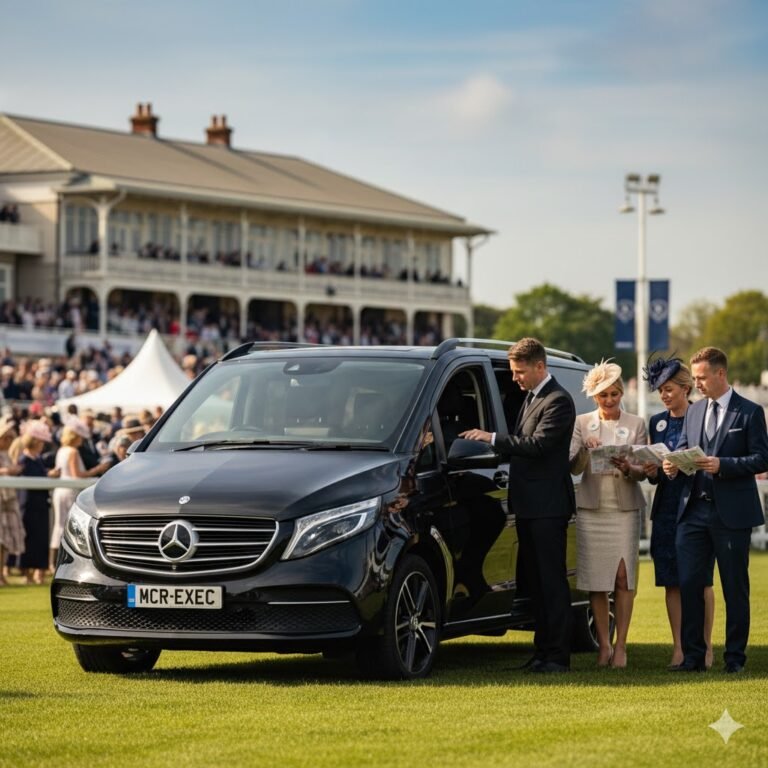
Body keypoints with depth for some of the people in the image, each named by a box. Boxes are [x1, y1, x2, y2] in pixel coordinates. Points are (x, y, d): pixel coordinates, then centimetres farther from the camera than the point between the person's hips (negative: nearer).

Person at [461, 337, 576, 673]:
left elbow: (538, 444, -23)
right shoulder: (531, 397, 18)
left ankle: (557, 655, -4)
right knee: (534, 579, 12)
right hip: (529, 504, 10)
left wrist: (493, 438, -21)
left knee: (552, 580, -6)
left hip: (548, 505, -10)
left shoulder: (558, 401, -12)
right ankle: (543, 649, 17)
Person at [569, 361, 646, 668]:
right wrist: (585, 449, -18)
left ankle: (621, 645, -2)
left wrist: (628, 469, -19)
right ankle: (604, 644, 7)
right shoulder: (582, 423, 8)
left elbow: (643, 471, 3)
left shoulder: (636, 425, 7)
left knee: (624, 576, -6)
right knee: (596, 578, 0)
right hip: (591, 507, 1)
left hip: (625, 507, -1)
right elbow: (573, 467, 1)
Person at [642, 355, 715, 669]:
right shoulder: (656, 422, 11)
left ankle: (705, 646, 5)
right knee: (672, 582, 4)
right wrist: (652, 472, -7)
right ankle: (679, 648, 8)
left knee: (701, 580, -1)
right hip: (666, 510, 5)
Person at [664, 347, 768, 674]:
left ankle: (735, 657, 10)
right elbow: (682, 450, 14)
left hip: (732, 512, -5)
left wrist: (722, 465, -20)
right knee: (689, 583, 0)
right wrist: (672, 466, -9)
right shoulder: (693, 411, 14)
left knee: (735, 587, 3)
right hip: (694, 510, 5)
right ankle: (693, 656, 6)